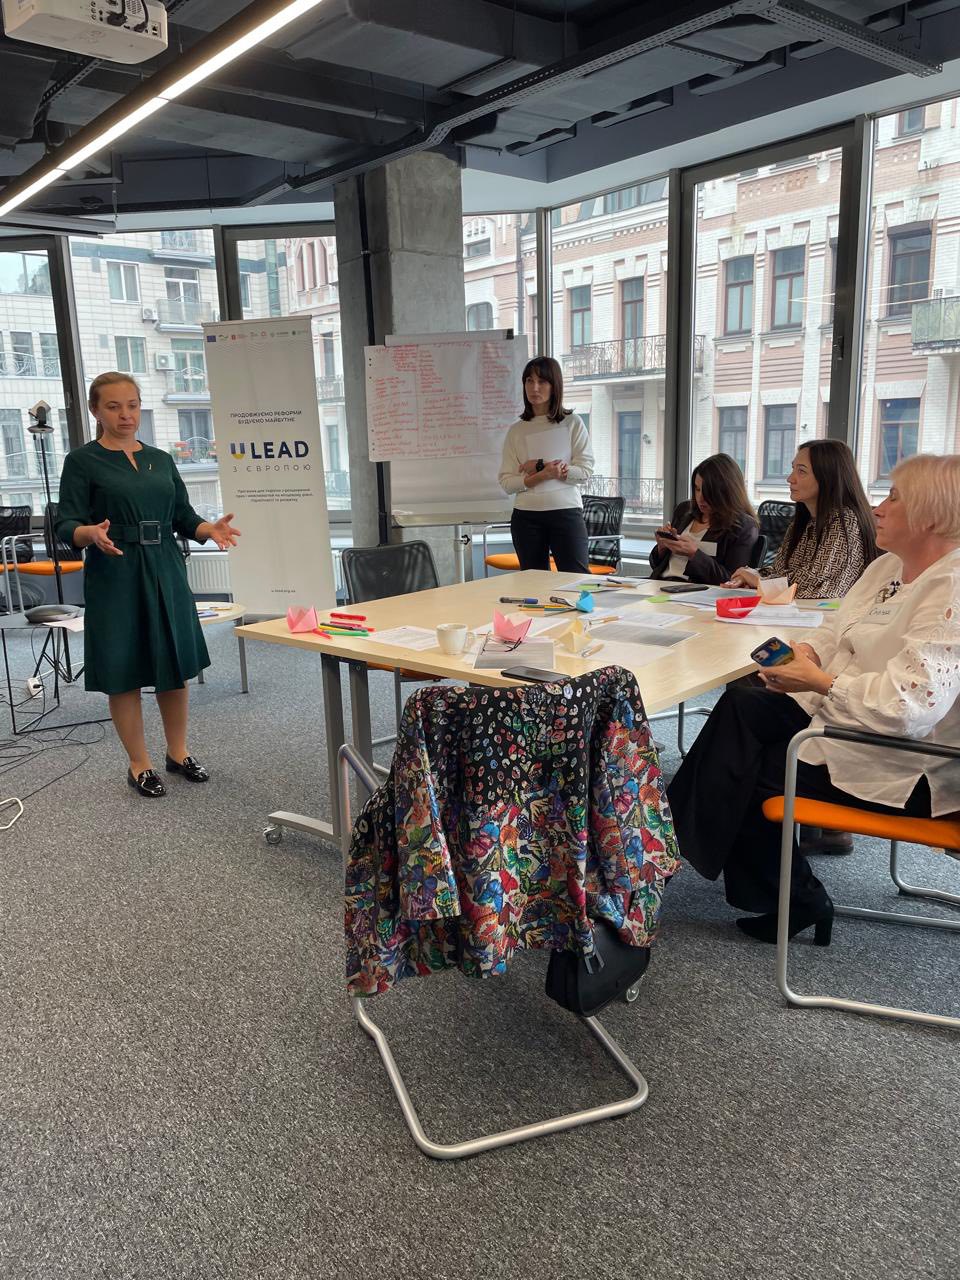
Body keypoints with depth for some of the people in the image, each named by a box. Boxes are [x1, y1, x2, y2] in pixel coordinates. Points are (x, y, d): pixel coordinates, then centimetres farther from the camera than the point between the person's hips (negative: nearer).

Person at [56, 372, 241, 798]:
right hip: (115, 579, -4)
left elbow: (184, 518, 11)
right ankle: (139, 765, 17)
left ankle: (178, 753, 26)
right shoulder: (82, 461, -1)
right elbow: (67, 525, -8)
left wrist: (210, 529, -10)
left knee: (175, 666, 8)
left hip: (165, 574, 4)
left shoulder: (161, 460, 13)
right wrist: (92, 534, -30)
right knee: (124, 674, 1)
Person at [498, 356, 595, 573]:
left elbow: (586, 470, -5)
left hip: (566, 512, -2)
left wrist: (540, 466, -10)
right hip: (526, 516, 2)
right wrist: (543, 475, -16)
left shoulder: (572, 423, 4)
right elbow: (506, 483, -1)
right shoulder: (516, 430, 7)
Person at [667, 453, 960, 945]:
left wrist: (819, 682, -25)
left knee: (744, 772, -6)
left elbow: (908, 705, -34)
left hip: (897, 765, -9)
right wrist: (807, 651, -9)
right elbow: (835, 627, 13)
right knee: (741, 706, -5)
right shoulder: (889, 567, 7)